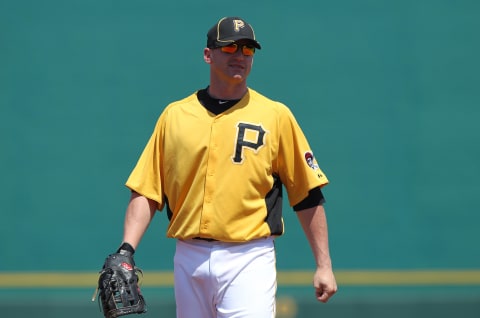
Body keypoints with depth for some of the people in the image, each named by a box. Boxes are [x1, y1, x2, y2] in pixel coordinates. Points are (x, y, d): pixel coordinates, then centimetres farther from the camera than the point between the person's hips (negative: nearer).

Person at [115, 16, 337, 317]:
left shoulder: (275, 115, 4)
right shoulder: (174, 115, 10)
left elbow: (308, 196, 4)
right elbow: (146, 192, 7)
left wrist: (324, 265, -1)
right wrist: (126, 251, -6)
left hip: (248, 260, -3)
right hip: (188, 259, 3)